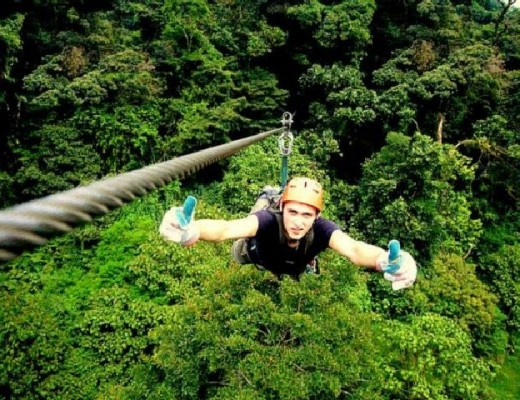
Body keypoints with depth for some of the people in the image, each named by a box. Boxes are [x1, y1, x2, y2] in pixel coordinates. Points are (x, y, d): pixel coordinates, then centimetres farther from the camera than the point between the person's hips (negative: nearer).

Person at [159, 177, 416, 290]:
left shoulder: (321, 229, -45)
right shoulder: (270, 221, -49)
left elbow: (353, 248, -66)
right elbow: (228, 228, -69)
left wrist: (384, 260, -89)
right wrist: (191, 230, -92)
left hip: (296, 270, 1)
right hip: (257, 257, 0)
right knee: (239, 250, 34)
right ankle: (264, 202, 48)